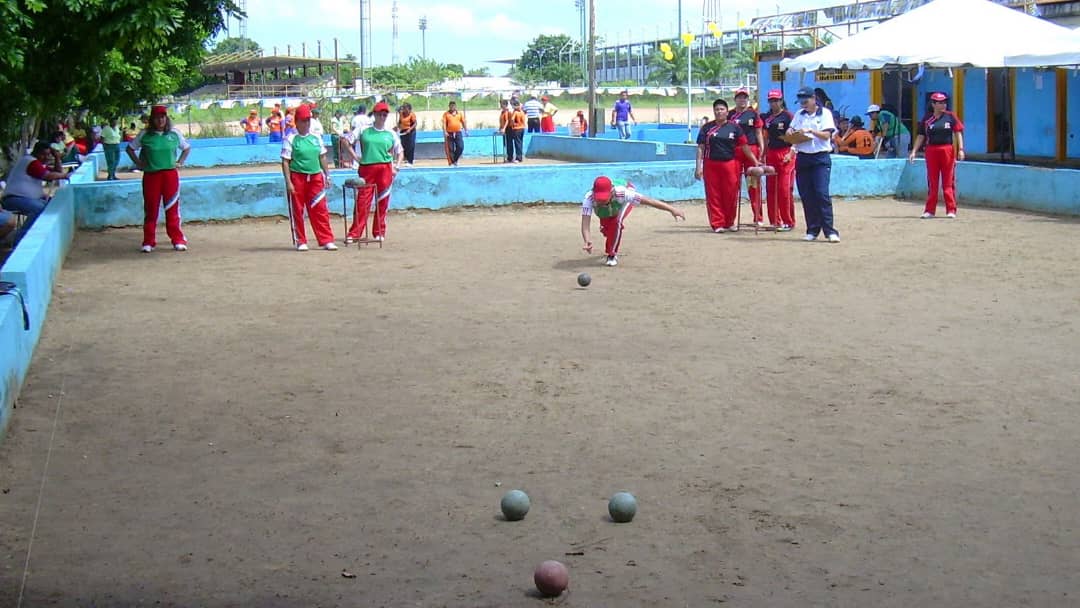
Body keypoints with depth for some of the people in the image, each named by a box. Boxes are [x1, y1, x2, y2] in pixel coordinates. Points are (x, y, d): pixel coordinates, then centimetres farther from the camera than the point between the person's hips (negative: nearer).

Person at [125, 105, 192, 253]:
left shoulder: (174, 133, 5)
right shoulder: (145, 135, 3)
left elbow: (187, 148, 18)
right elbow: (130, 148, 12)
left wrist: (180, 162, 7)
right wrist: (138, 163, 4)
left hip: (170, 175, 0)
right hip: (150, 175, 0)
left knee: (172, 208, 0)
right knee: (151, 209, 3)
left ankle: (178, 240, 5)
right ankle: (148, 242, 9)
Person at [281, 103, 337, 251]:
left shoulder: (316, 137, 10)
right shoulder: (290, 139, -4)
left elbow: (322, 157, 18)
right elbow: (285, 162, -7)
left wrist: (327, 175, 13)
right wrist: (288, 182, -13)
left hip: (315, 177, 4)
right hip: (297, 177, -4)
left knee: (320, 210, 1)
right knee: (297, 210, 3)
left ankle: (326, 240, 2)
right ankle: (301, 242, 12)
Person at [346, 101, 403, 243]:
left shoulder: (391, 133, 7)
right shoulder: (364, 130, 4)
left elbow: (399, 151, 15)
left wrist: (396, 167, 3)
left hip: (385, 169, 1)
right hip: (366, 168, -1)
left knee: (382, 202, 3)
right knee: (362, 201, -4)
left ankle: (379, 232, 13)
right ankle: (355, 233, -3)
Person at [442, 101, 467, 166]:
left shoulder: (460, 114, 11)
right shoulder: (446, 114, 2)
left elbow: (463, 122, 13)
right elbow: (444, 123, -6)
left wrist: (466, 130, 5)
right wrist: (445, 132, -18)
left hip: (458, 133, 2)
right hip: (450, 134, -2)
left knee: (460, 147, -7)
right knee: (450, 149, -1)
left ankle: (455, 160, 12)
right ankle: (451, 162, 7)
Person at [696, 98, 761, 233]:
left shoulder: (734, 127, 7)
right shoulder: (707, 127, 7)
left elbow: (744, 146, 9)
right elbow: (701, 148, 4)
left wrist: (755, 161, 5)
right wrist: (698, 167, -3)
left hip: (730, 164, 0)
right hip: (711, 165, 0)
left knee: (730, 195, 3)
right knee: (713, 195, -2)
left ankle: (729, 223, 17)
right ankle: (717, 224, 3)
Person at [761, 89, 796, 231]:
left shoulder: (788, 116, -5)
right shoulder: (767, 117, 13)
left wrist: (790, 154, -18)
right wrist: (763, 155, 16)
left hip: (785, 154, -6)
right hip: (771, 154, 6)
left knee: (784, 189, -8)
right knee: (770, 189, 6)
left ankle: (788, 222, -1)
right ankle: (775, 221, 14)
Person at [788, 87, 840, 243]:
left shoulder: (825, 113, 0)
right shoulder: (799, 115, 14)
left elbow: (826, 135, -9)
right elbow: (791, 130, 18)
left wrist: (810, 131, -22)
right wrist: (790, 132, -5)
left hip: (821, 158, -5)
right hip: (802, 158, 5)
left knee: (822, 193, -13)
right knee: (806, 195, 2)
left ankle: (830, 230, -13)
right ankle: (812, 230, 9)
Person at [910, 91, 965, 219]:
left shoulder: (950, 116, 3)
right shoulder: (926, 119, 4)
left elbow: (958, 132, 2)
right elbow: (921, 136, 6)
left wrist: (960, 149, -6)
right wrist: (914, 151, -1)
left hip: (948, 150, -1)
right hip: (931, 151, 1)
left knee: (948, 181, 2)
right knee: (932, 182, 5)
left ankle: (951, 210, 5)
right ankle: (930, 210, 10)